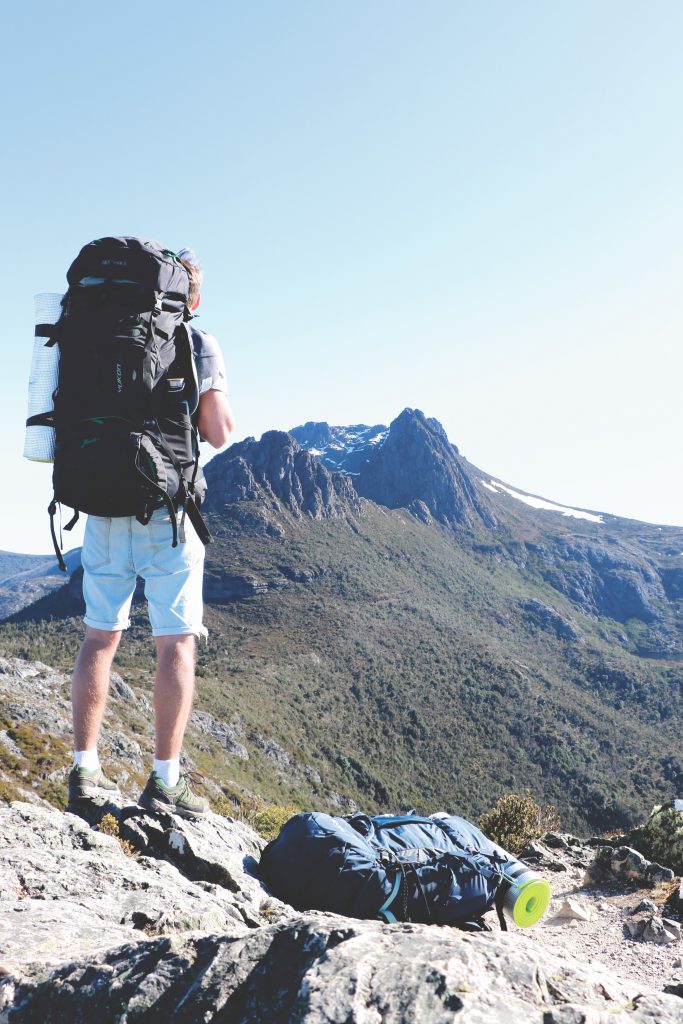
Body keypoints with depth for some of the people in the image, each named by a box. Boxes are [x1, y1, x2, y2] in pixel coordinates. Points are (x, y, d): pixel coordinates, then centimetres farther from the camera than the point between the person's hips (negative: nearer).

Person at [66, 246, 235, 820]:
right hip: (166, 509, -4)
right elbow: (220, 433, -7)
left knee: (100, 637, 10)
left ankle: (85, 775, 11)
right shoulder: (197, 343, -2)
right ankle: (165, 783, 1)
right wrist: (219, 410, 13)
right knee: (176, 642, 1)